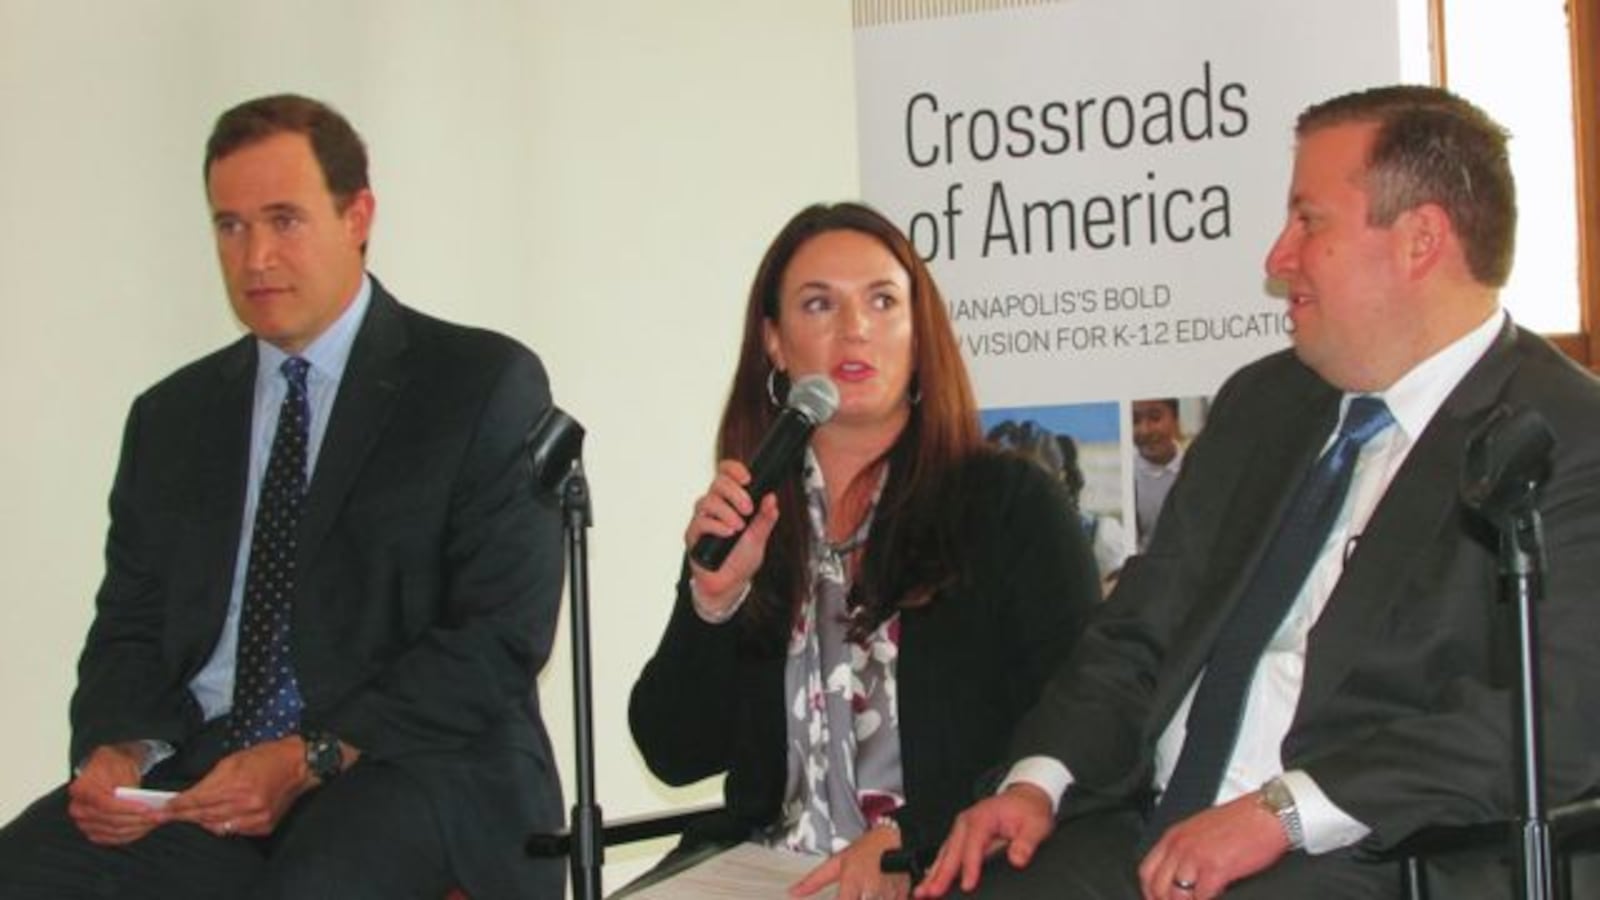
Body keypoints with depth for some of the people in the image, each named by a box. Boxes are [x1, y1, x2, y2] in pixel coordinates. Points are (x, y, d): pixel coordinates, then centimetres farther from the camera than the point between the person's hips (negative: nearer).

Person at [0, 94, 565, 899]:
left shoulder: (484, 385, 2)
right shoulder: (172, 417, 18)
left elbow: (503, 632, -6)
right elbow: (130, 626, 17)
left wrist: (312, 759, -15)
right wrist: (116, 753, -6)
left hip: (413, 767, -4)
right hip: (201, 771, 5)